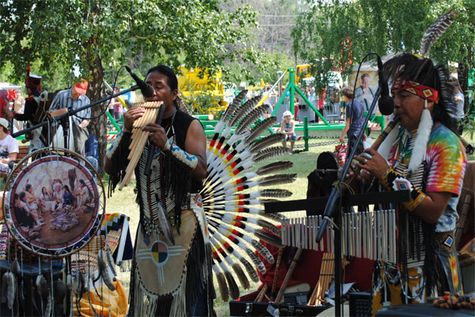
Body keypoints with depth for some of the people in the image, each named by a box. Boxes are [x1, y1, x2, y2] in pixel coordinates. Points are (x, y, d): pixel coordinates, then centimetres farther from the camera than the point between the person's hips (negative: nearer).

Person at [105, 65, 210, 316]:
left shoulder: (189, 125, -4)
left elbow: (201, 171, -16)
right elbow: (110, 168, 2)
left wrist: (167, 145, -24)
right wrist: (125, 131, -10)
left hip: (183, 222, -4)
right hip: (149, 224, 5)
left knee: (183, 293, -4)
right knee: (148, 292, 7)